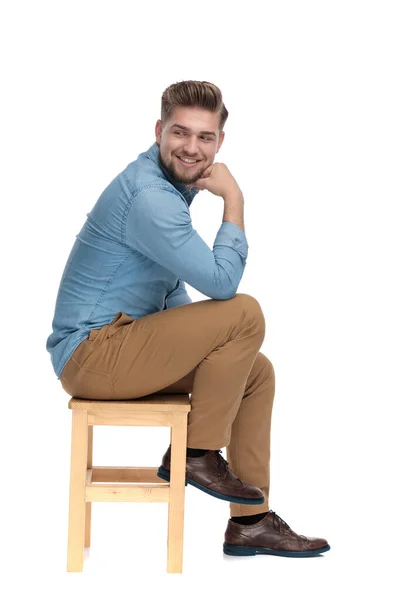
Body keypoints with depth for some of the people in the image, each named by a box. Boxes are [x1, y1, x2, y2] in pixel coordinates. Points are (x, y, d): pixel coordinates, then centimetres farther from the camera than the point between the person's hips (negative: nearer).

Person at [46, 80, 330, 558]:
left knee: (257, 372, 11)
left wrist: (201, 346, 13)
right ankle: (199, 454, -5)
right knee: (245, 314, -19)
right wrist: (234, 199, -13)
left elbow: (172, 285, 24)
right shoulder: (148, 194, -21)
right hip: (90, 353, -10)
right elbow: (222, 282, -24)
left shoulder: (173, 182, 14)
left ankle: (251, 523, 14)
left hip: (118, 347, 10)